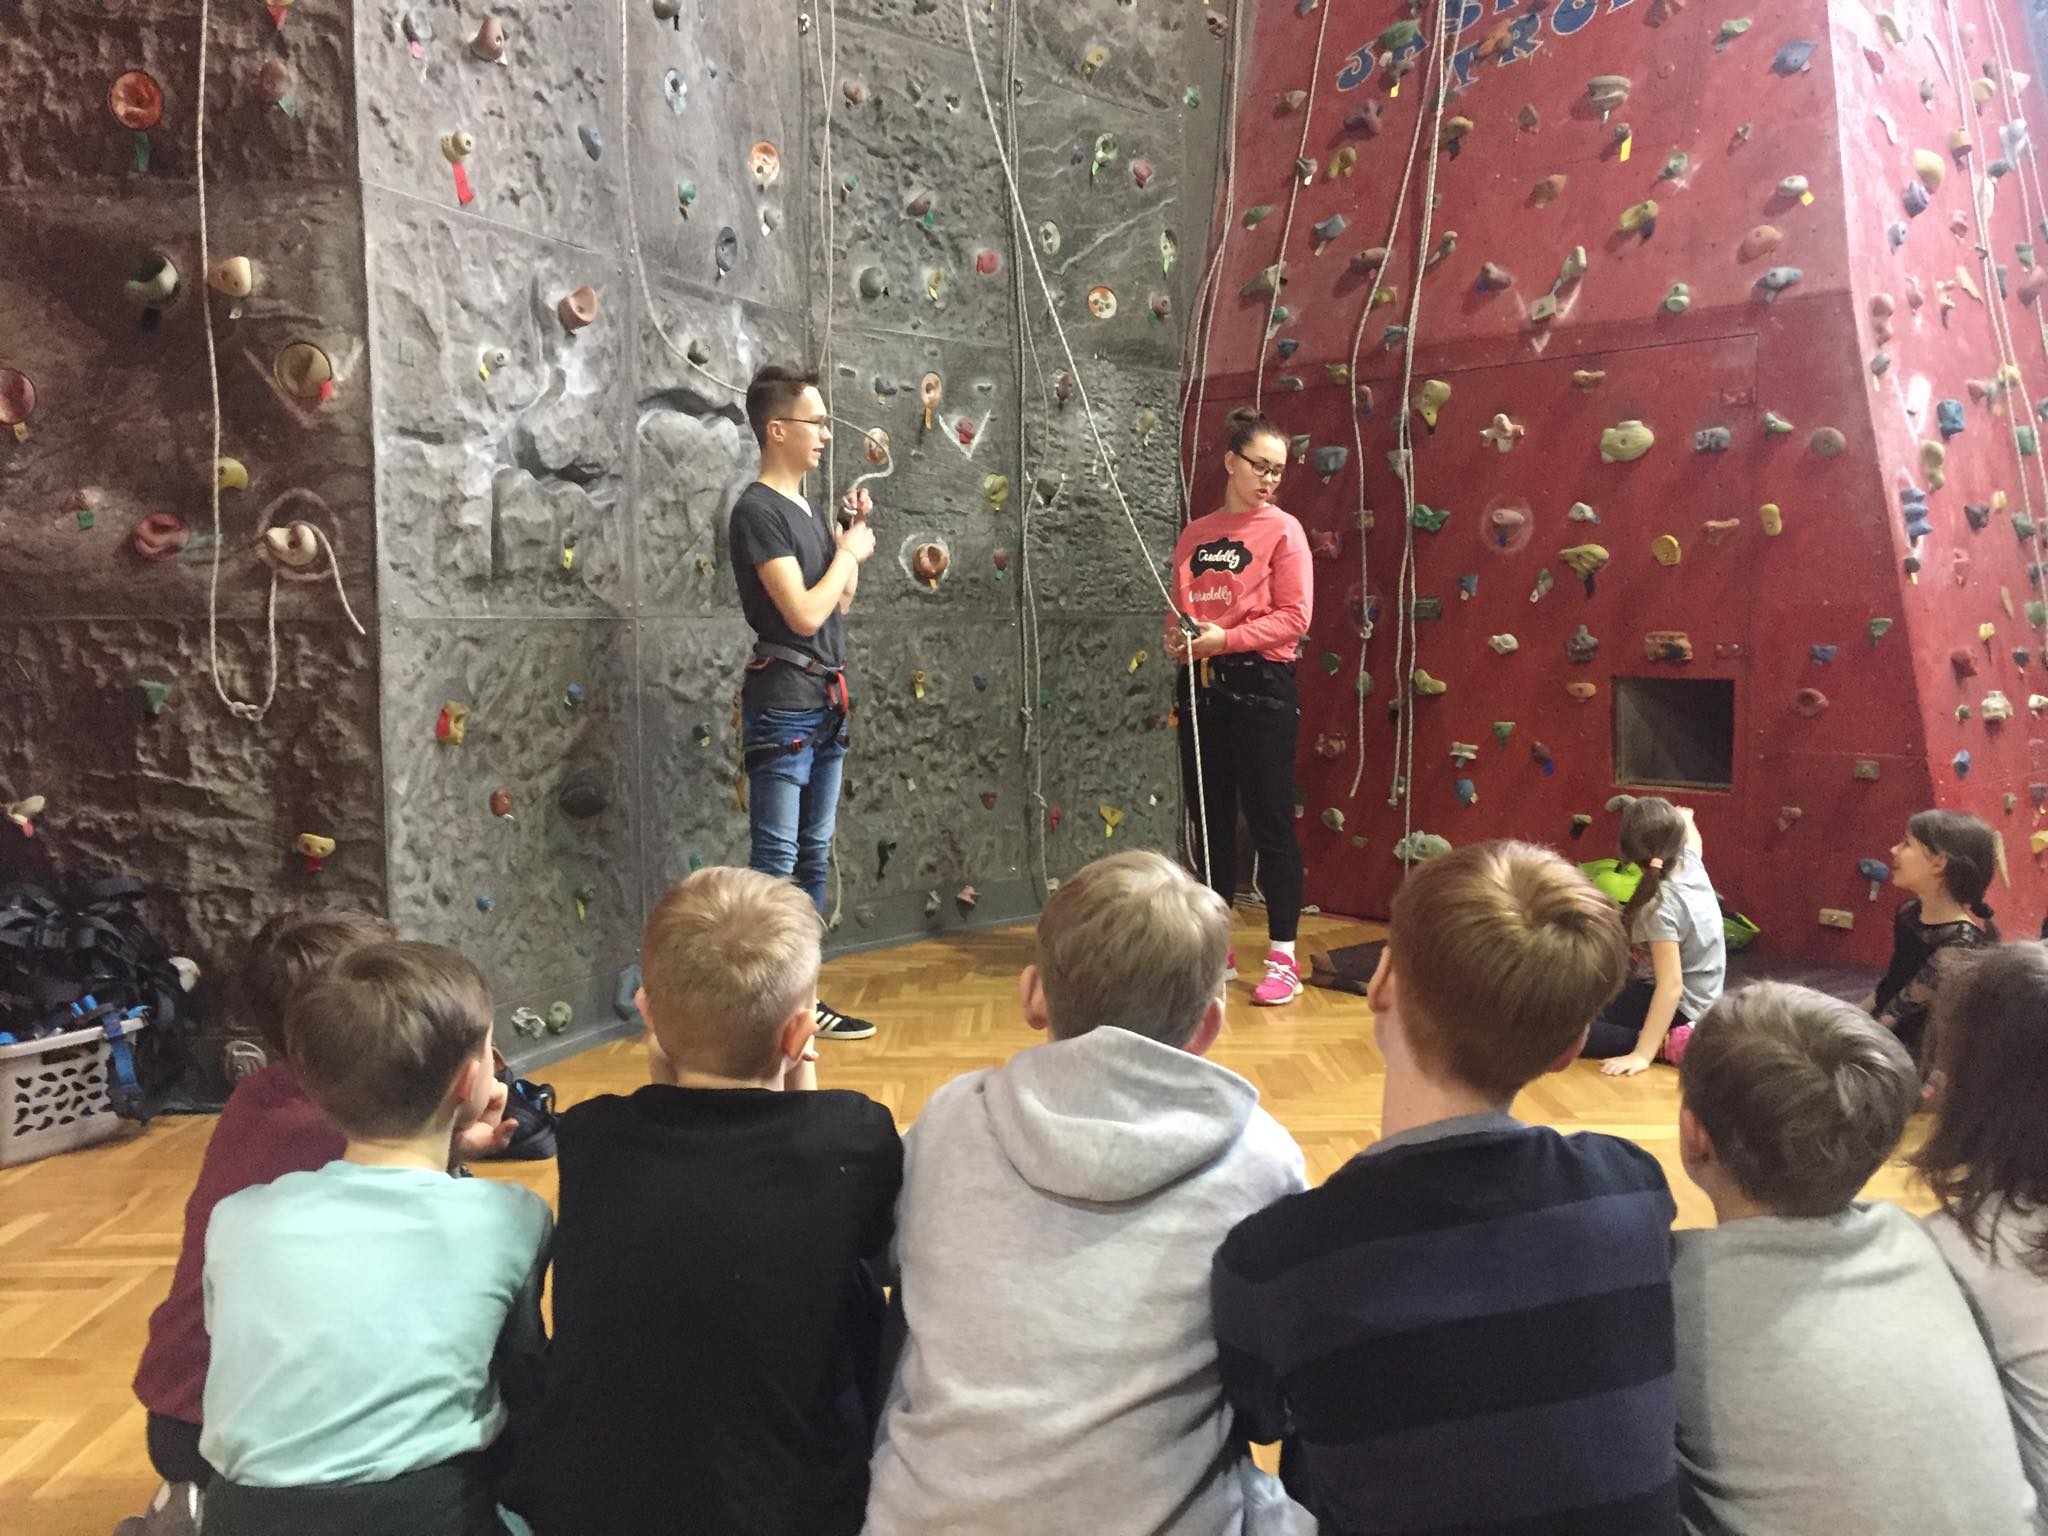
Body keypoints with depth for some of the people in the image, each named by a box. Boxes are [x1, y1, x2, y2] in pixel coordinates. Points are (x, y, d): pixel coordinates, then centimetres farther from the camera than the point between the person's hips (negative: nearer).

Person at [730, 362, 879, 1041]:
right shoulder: (757, 509, -12)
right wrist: (850, 551, -6)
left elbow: (841, 603, 19)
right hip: (783, 704, -9)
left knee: (813, 857, 12)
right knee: (775, 863, -7)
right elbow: (804, 612, -19)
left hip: (825, 702, 9)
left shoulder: (804, 509, 15)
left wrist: (854, 535, 9)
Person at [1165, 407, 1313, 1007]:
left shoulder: (1282, 529, -2)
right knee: (1207, 819, 10)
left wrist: (1224, 639, -16)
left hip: (1260, 684, -5)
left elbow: (1294, 617, -9)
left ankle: (1283, 959, 7)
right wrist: (1176, 635, -3)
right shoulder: (1194, 533, 12)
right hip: (1200, 686, 5)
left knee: (1269, 820, -2)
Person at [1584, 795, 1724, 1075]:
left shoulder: (1661, 906, -27)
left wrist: (1642, 1054, -34)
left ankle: (1670, 1044, -22)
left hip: (1680, 1008, -9)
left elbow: (1672, 985, -31)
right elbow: (1692, 838, 21)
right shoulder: (1692, 864, -6)